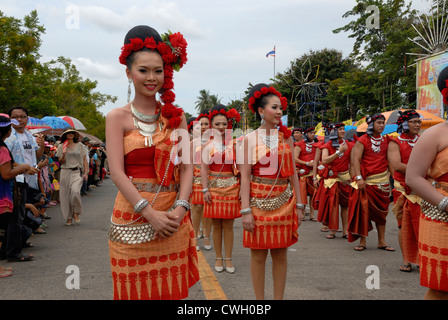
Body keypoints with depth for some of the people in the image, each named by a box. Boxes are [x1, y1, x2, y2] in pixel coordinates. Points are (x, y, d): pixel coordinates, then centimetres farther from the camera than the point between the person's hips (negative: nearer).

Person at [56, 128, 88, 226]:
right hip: (65, 172, 1)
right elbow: (61, 162, 9)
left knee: (75, 190, -23)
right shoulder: (61, 146, 8)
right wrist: (64, 155, -10)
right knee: (65, 194, -2)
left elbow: (84, 160, 11)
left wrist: (86, 172, 2)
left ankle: (76, 213, -4)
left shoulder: (79, 145, 9)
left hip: (77, 172, -1)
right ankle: (68, 218, 9)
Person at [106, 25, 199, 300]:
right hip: (132, 217, -2)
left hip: (173, 218, 2)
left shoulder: (175, 115, 9)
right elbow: (117, 172, -7)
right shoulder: (118, 117, 2)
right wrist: (150, 213, -15)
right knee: (135, 289, 4)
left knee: (172, 288, 8)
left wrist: (180, 208, -11)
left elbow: (187, 166, 4)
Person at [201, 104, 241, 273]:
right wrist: (205, 189, -5)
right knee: (216, 225, 6)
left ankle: (228, 258, 15)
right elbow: (204, 168, 1)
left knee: (228, 225, 4)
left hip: (231, 188, 0)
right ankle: (218, 258, 19)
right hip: (213, 187, 0)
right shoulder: (208, 145, 2)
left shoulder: (234, 144, 1)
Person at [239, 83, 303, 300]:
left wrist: (299, 205, 2)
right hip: (258, 201, -2)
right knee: (258, 255, 4)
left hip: (283, 202, 2)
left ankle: (279, 298, 20)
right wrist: (246, 210, -13)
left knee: (280, 255, 8)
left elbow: (293, 173, 6)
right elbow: (245, 176, -6)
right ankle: (259, 299, 18)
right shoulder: (250, 139, -2)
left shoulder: (286, 137, 6)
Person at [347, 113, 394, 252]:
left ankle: (381, 242, 14)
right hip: (366, 181, -4)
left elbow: (389, 159, 14)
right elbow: (356, 159, -8)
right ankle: (363, 241, 6)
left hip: (382, 181, 4)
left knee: (381, 211, 7)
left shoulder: (386, 140, 12)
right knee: (363, 210, -3)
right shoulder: (362, 140, -1)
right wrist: (359, 178, -18)